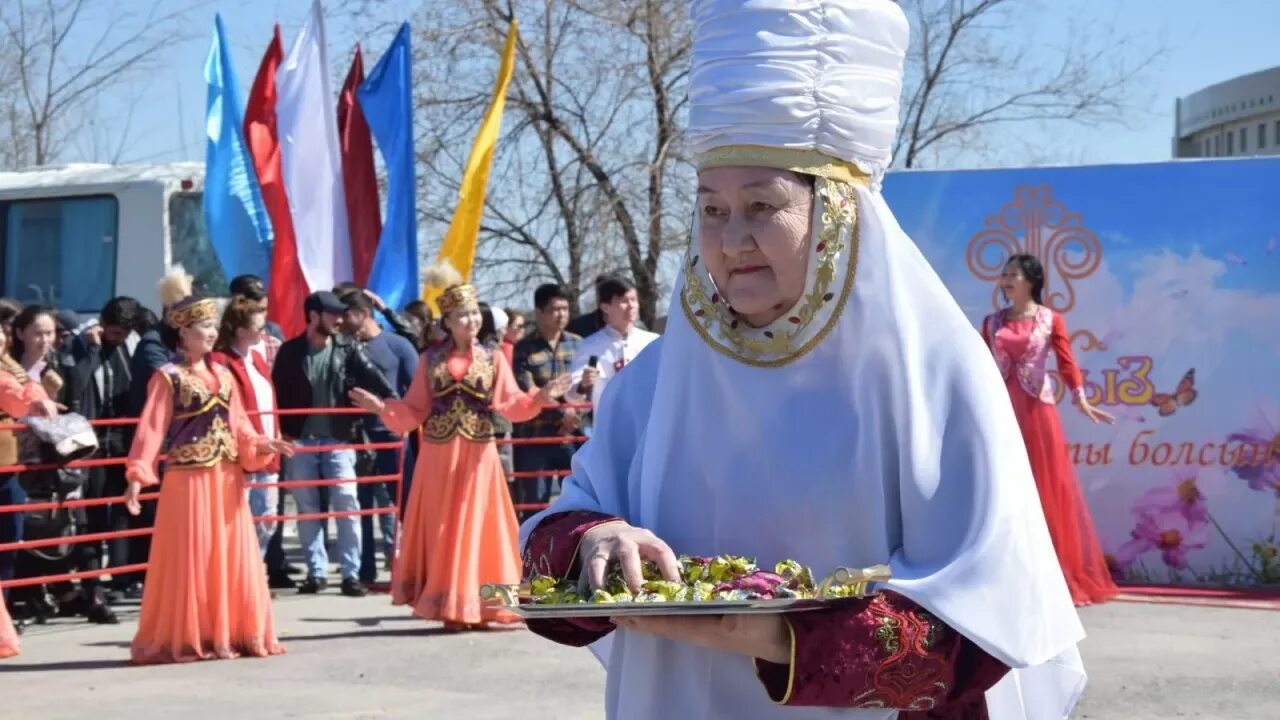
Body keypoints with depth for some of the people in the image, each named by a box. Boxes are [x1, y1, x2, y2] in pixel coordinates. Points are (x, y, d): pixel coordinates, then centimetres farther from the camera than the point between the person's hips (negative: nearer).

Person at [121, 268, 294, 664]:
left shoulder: (223, 375, 13)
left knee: (233, 556, 7)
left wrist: (263, 445, -4)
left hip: (227, 479, 6)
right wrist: (137, 475, -23)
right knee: (190, 560, -2)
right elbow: (151, 428, -13)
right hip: (188, 478, -6)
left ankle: (233, 634, 14)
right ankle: (186, 639, 4)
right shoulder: (167, 377, -6)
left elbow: (238, 425, 14)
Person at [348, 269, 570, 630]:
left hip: (477, 457, -1)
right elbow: (415, 411, 4)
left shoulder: (493, 359, 4)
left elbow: (510, 404, -4)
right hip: (439, 456, 1)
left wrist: (539, 398, -20)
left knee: (475, 527, 0)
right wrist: (382, 407, -10)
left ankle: (474, 606, 5)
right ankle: (448, 607, 7)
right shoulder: (431, 360, 5)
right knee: (441, 530, 2)